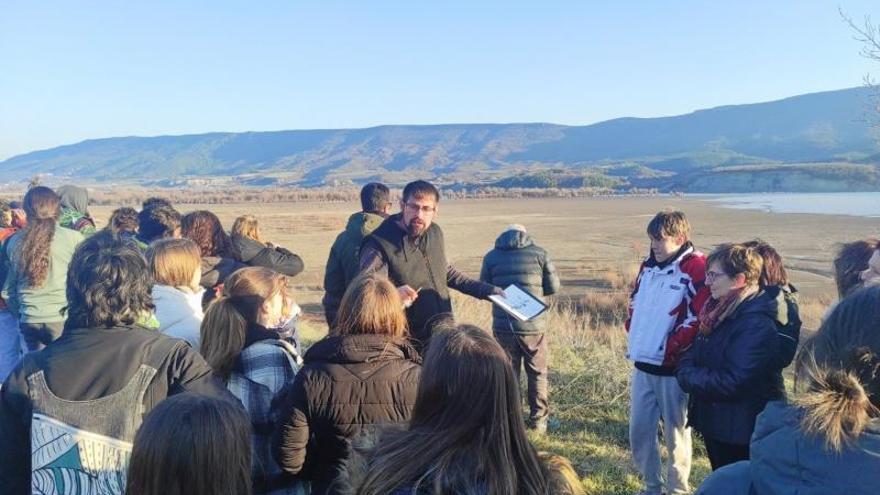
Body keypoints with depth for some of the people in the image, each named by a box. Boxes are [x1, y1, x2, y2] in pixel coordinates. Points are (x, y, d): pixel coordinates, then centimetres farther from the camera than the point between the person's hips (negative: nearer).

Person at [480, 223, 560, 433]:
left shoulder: (491, 256, 3)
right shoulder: (539, 253, 0)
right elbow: (553, 286, 4)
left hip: (502, 326, 1)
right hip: (533, 325, -1)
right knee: (538, 374, 13)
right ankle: (538, 421, 17)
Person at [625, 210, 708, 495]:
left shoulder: (697, 268, -12)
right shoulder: (649, 266, 11)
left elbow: (697, 319, -18)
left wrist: (670, 353, -16)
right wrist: (632, 339, 11)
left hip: (673, 367, -7)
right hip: (642, 364, 7)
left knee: (675, 434, 7)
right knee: (639, 432, 14)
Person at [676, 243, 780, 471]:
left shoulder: (757, 325, -24)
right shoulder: (719, 312, 5)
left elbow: (733, 383, -27)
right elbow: (691, 357, 11)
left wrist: (691, 377, -14)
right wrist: (687, 372, -9)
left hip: (741, 435, -9)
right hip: (714, 424, 9)